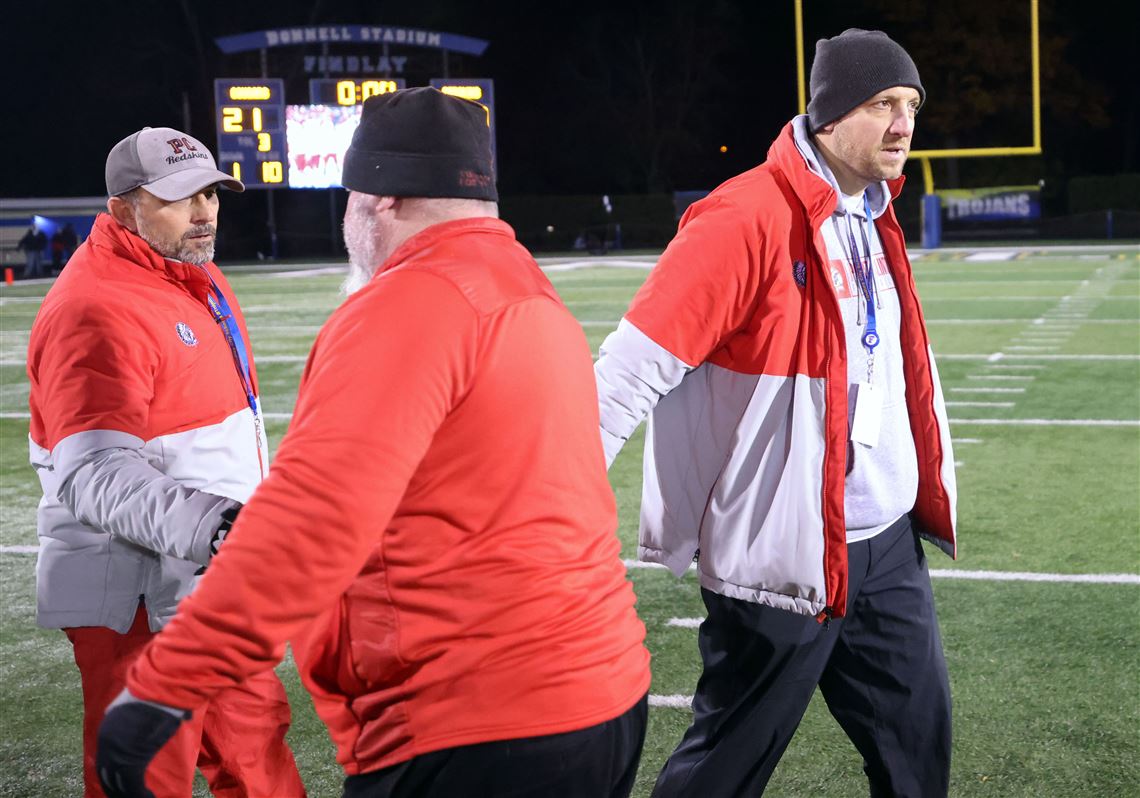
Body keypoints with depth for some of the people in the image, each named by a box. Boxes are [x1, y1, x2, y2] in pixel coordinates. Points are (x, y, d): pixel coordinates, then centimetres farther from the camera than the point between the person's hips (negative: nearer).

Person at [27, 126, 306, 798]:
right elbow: (94, 473, -30)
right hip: (138, 597, -9)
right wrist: (206, 526, -43)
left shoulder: (197, 275, 11)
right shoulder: (95, 308, -21)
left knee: (255, 736, 22)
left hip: (212, 576, 10)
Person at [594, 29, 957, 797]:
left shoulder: (874, 220, 9)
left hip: (887, 544, 8)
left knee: (919, 732, 17)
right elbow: (635, 365, -22)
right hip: (779, 556, -8)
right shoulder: (745, 221, -19)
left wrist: (930, 485, 21)